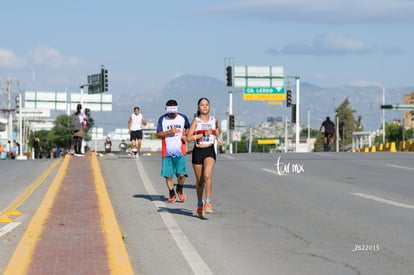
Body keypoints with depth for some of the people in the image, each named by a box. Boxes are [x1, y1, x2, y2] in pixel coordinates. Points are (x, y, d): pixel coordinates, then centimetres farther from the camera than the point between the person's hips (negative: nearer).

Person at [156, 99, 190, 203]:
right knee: (168, 175, 3)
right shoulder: (162, 119, 3)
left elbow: (188, 128, 22)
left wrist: (185, 135, 2)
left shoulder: (183, 118, 5)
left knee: (181, 174, -10)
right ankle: (172, 194, 22)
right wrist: (169, 132, -15)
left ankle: (180, 190, 19)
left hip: (180, 152, 0)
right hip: (167, 152, 0)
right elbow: (158, 134, 0)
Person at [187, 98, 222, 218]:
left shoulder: (214, 120, 5)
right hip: (198, 152, 0)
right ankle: (200, 204, 28)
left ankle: (208, 203, -21)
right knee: (199, 180, 9)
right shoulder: (196, 121, -4)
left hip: (210, 151, 0)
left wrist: (218, 137, 12)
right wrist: (203, 134, -20)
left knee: (207, 175, -24)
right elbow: (188, 137, -13)